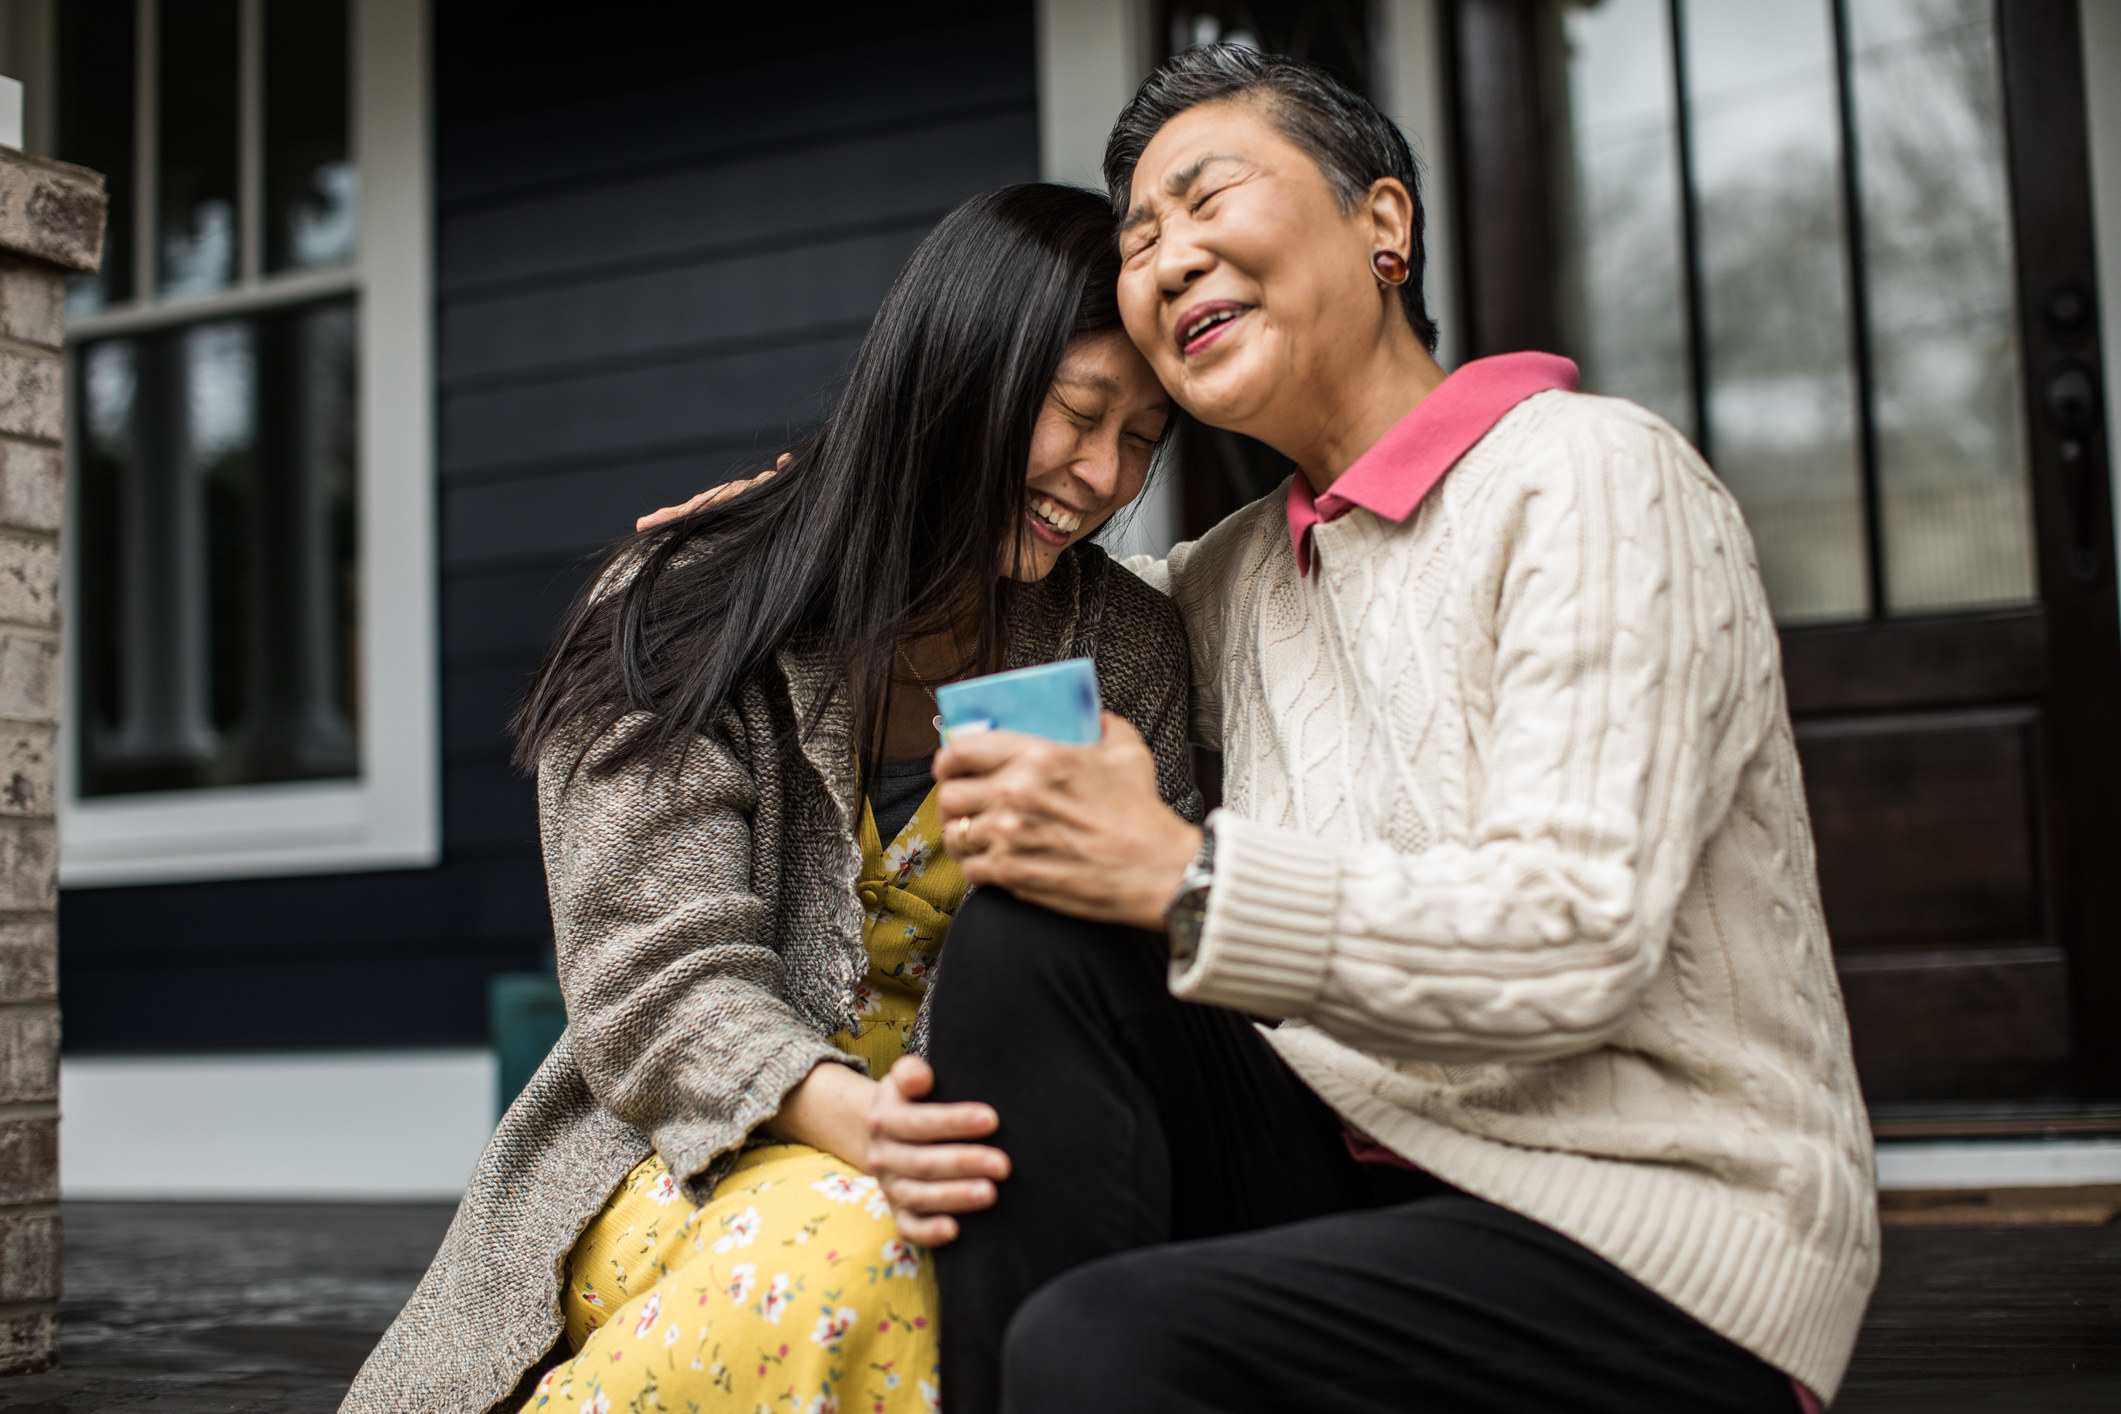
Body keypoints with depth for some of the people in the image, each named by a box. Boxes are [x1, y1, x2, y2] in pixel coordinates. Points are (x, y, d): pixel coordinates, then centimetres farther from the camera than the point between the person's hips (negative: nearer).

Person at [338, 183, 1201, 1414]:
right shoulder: (683, 621, -4)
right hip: (693, 1164, -2)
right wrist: (854, 1119, -32)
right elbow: (658, 987, -13)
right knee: (834, 1243, -36)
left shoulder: (1128, 653, 8)